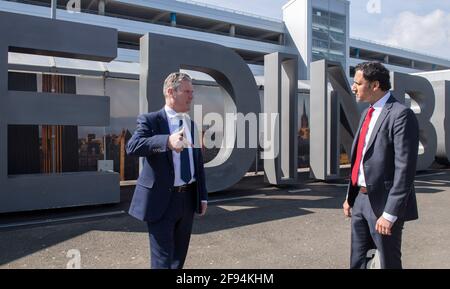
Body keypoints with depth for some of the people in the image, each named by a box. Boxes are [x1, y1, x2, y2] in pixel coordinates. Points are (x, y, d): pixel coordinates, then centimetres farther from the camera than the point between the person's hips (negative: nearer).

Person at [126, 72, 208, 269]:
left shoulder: (192, 124, 12)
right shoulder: (150, 120, -8)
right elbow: (132, 146, -27)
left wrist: (203, 196, 12)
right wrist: (167, 141, -42)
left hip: (188, 198, 6)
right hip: (161, 200, -6)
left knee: (179, 256, 19)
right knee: (163, 258, 1)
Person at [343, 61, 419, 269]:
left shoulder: (401, 114, -14)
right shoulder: (367, 113, 13)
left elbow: (405, 169, -19)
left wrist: (390, 213, -21)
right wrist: (350, 197, 16)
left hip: (383, 203, -8)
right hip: (360, 199, 8)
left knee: (388, 263, 8)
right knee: (357, 261, 17)